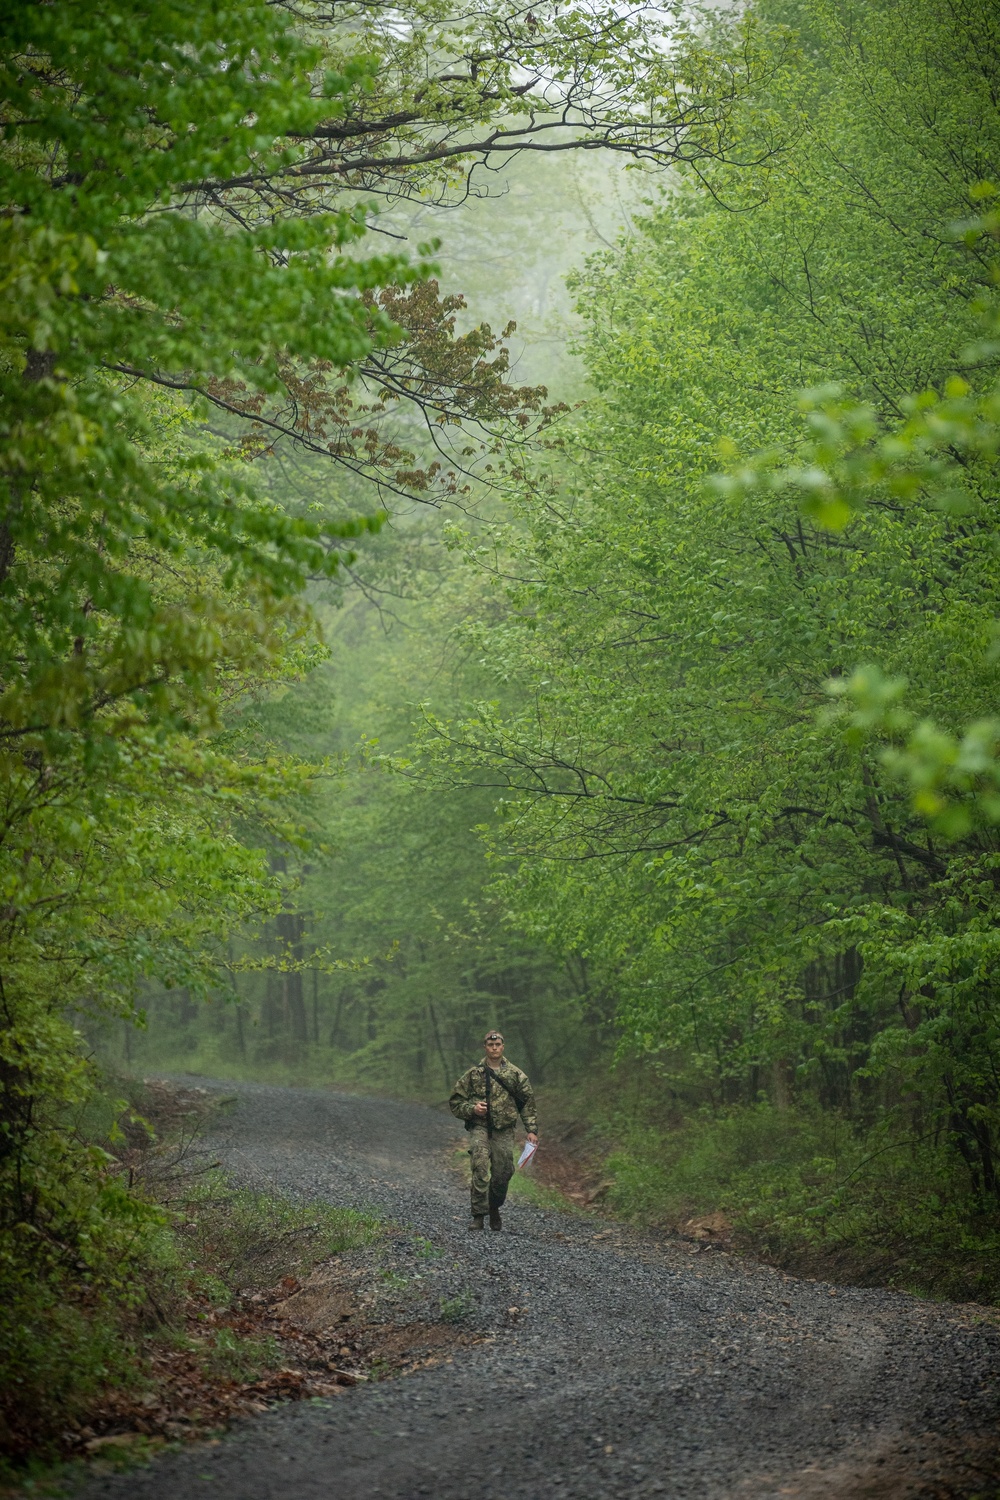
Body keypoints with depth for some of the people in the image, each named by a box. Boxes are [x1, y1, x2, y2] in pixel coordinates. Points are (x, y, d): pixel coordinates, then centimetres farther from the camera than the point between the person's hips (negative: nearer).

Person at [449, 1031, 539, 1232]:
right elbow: (455, 1102, 9)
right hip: (480, 1127, -1)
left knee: (503, 1173, -1)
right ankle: (478, 1216, -20)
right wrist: (472, 1109, -9)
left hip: (504, 1131, 1)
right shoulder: (474, 1074, 4)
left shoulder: (515, 1074, 6)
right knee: (480, 1167, -20)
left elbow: (528, 1103, 10)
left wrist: (531, 1130, 2)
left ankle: (494, 1209, 27)